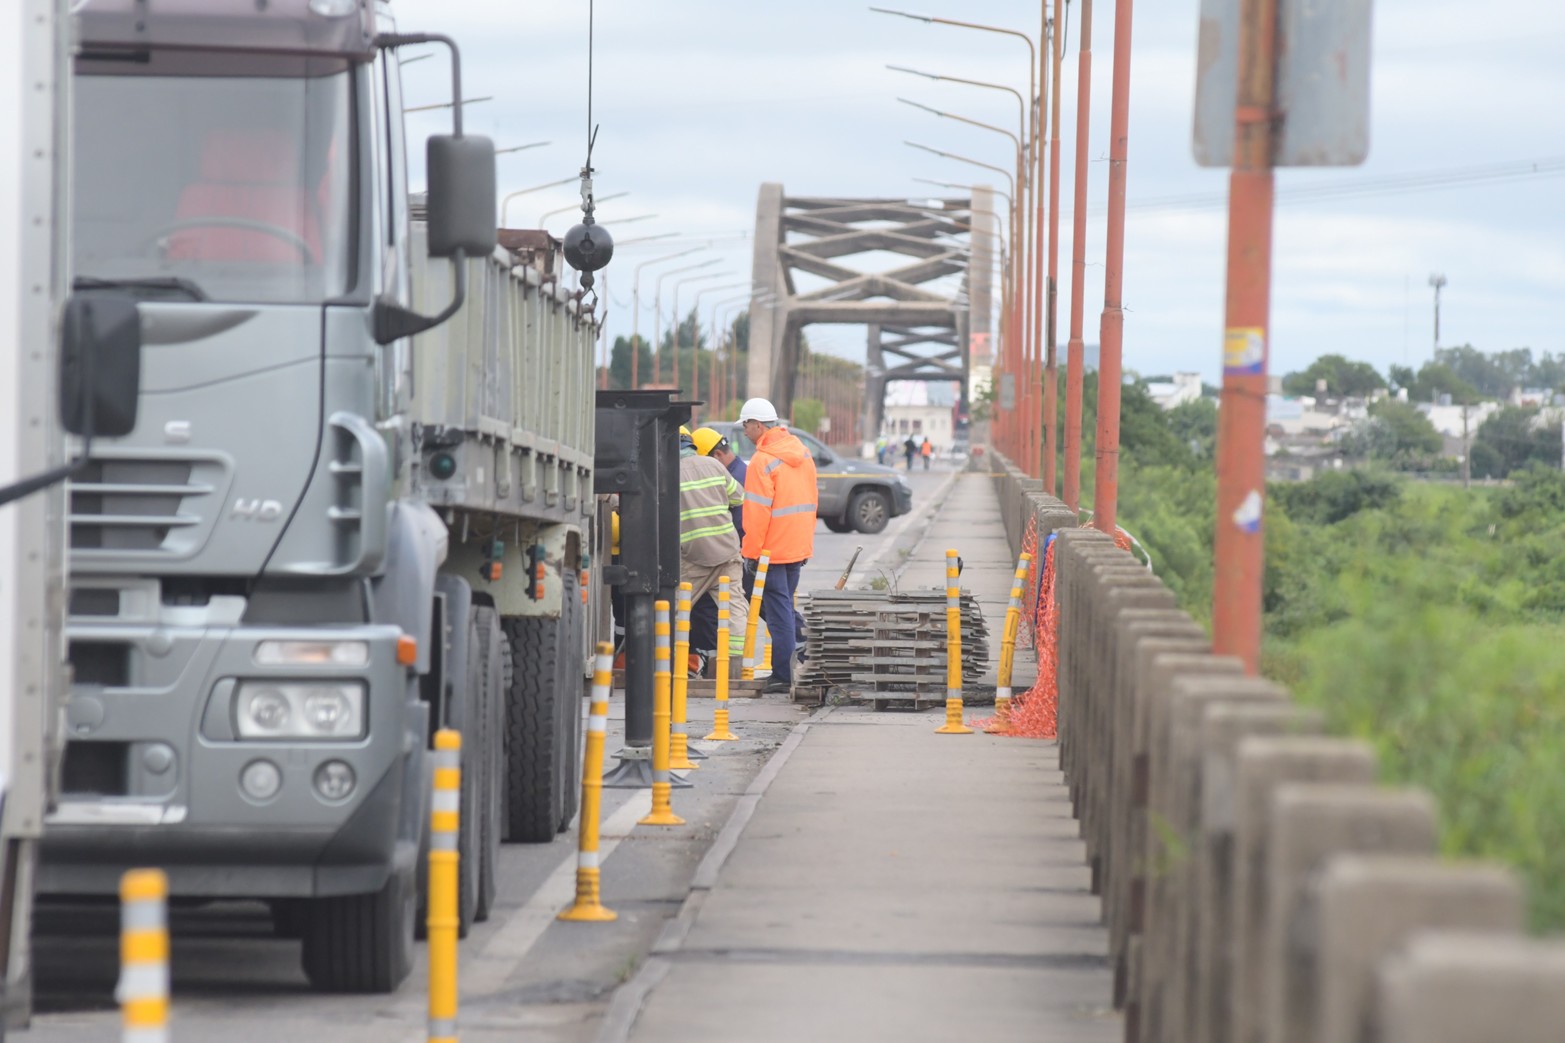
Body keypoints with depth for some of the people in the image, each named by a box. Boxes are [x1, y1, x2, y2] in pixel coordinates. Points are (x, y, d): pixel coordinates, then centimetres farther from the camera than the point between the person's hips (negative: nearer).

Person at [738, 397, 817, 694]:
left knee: (778, 611, -3)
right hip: (799, 546, 8)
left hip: (773, 548, -8)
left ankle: (783, 676, 0)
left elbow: (757, 512, -18)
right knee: (784, 603, 22)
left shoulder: (763, 461, -16)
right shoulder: (802, 453, 10)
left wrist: (751, 553, -12)